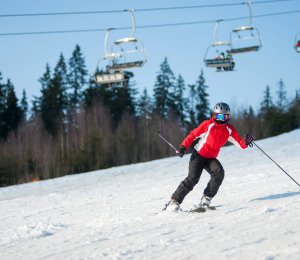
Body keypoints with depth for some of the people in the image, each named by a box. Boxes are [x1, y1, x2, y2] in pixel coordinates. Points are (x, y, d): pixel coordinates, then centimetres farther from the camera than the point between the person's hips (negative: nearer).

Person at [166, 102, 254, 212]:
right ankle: (174, 201, -12)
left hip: (211, 158, 4)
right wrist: (183, 147, -13)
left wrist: (246, 142, -23)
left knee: (219, 172, -25)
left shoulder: (229, 130, 2)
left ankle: (206, 198, -17)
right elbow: (193, 135, -5)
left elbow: (240, 143, 0)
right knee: (193, 178, -18)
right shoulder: (208, 124, -8)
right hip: (198, 154, -3)